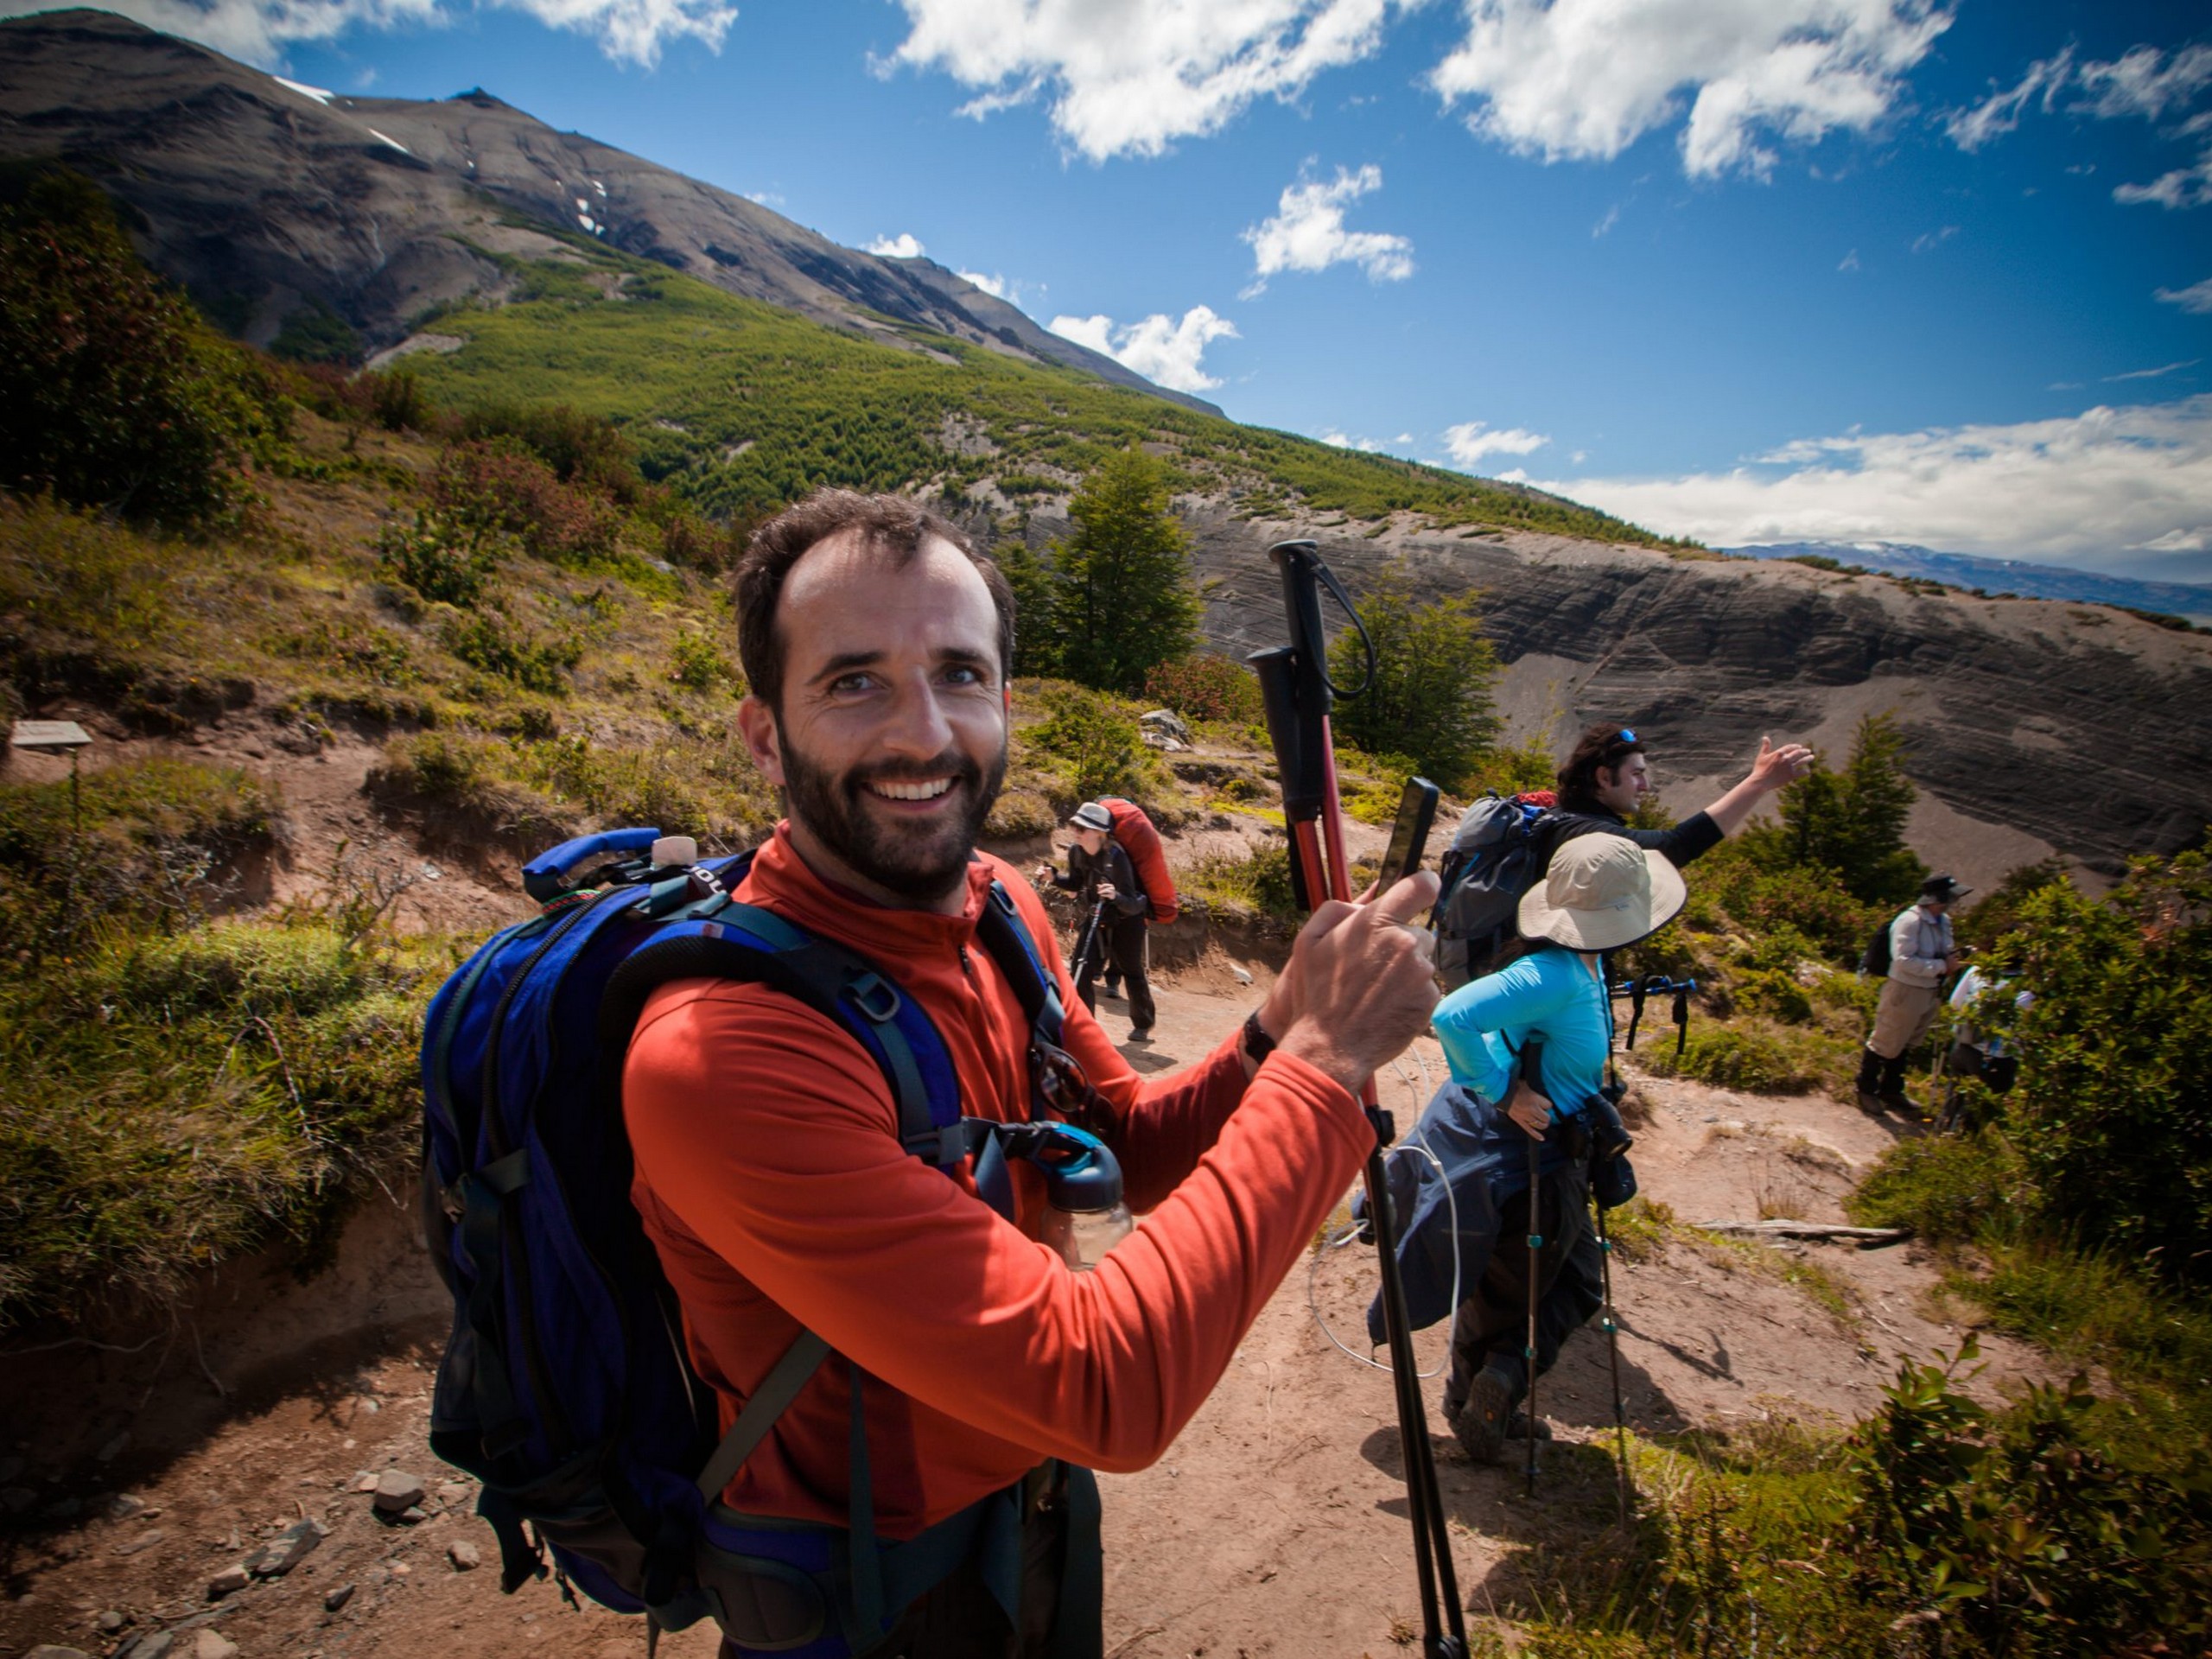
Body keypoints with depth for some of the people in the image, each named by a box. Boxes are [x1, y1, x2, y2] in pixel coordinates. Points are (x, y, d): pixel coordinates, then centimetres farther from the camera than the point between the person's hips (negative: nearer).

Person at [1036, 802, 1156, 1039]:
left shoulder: (1115, 857, -31)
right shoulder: (1076, 852, -14)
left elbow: (1132, 904, -32)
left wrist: (1115, 896, -53)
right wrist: (1053, 878, -12)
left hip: (1126, 919, -5)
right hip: (1095, 917, 5)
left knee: (1132, 971, 9)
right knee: (1082, 970, -7)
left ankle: (1143, 1025, 29)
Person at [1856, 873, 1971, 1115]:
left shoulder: (1944, 921, 4)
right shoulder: (1909, 921, -23)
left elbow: (1944, 953, 19)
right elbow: (1904, 960, -28)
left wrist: (1953, 958, -3)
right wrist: (1942, 966, -26)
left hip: (1931, 993, 8)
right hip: (1905, 992, -8)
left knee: (1905, 1045, 21)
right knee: (1885, 1043, 5)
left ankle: (1891, 1090, 36)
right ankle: (1866, 1090, 21)